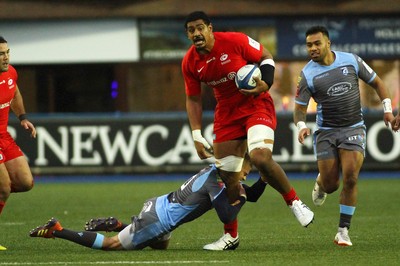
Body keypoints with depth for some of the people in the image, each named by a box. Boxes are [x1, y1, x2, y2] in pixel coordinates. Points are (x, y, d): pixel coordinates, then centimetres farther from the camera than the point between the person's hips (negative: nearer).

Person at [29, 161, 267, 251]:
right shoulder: (215, 181, -21)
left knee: (160, 245, 36)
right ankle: (56, 230, 5)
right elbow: (227, 217, -28)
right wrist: (239, 195, -14)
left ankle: (116, 225, 24)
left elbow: (252, 195, 15)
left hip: (158, 206, 9)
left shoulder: (216, 172, 8)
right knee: (112, 245, 2)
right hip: (157, 220, -9)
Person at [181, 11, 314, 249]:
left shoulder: (235, 41, -16)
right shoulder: (189, 62, -4)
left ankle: (294, 202, -7)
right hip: (226, 112, 5)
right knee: (226, 175, 0)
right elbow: (193, 99, 7)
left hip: (256, 104, -5)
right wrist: (197, 136, 1)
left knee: (261, 157, -28)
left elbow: (266, 57, -2)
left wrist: (265, 83, -19)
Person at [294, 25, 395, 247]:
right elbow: (300, 108, -2)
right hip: (326, 131, 0)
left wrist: (387, 109, -1)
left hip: (353, 129, 0)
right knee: (331, 184, -2)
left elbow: (376, 82, 10)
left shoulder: (352, 61, -3)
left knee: (350, 178, -16)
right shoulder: (308, 75, -6)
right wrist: (301, 125, -23)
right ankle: (321, 182, 38)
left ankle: (343, 231, -5)